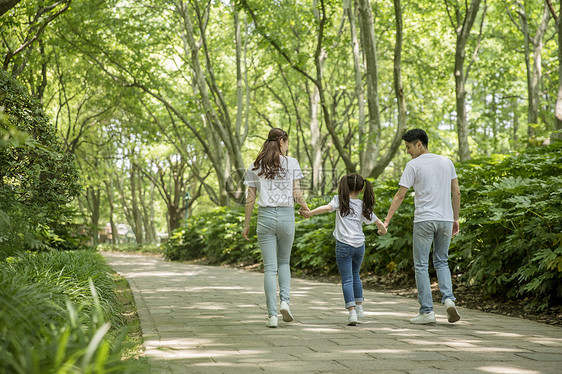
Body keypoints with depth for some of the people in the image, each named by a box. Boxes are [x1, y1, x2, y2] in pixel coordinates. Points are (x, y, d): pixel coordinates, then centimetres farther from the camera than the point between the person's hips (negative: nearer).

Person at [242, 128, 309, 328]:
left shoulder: (255, 166, 5)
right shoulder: (291, 163, 0)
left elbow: (250, 198, 5)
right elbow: (296, 194, -2)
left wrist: (246, 224, 11)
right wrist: (305, 207, 17)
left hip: (265, 215, 1)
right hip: (286, 215, 0)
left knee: (270, 267, 2)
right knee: (284, 261, 19)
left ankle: (272, 315, -2)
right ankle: (285, 300, 0)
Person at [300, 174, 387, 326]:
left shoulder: (340, 200, -1)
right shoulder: (364, 206, 7)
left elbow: (327, 207, -20)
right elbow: (379, 223, 11)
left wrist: (309, 213, -17)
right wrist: (383, 229, 32)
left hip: (344, 245, -3)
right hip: (359, 245, 3)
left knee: (347, 279, -2)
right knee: (355, 275, 24)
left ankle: (352, 311, -14)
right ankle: (359, 306, 30)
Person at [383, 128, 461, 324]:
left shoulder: (413, 165, -5)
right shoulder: (446, 162, 10)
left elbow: (400, 195, -7)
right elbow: (456, 193, 12)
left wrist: (386, 221, -4)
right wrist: (456, 219, 19)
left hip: (424, 220, -5)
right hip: (445, 219, 5)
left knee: (421, 265, 3)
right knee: (441, 262, 18)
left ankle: (427, 311, 0)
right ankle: (448, 299, -3)